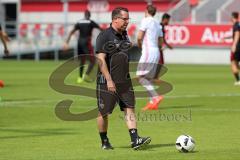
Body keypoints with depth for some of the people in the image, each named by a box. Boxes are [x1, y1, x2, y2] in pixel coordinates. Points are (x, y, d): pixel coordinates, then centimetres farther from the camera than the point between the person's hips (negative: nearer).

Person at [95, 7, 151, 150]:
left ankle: (135, 140, -11)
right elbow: (101, 60, -18)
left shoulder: (124, 35, 12)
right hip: (107, 81, -7)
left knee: (130, 109, -4)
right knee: (104, 112, 3)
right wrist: (109, 80, -22)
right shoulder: (104, 36, -12)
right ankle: (104, 142, 18)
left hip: (124, 80, 7)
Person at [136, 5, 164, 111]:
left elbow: (139, 37, -12)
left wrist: (140, 45, 8)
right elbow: (160, 43, 22)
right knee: (149, 78, 10)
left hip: (148, 52, -8)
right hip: (156, 52, 8)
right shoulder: (157, 25, 18)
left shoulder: (145, 21, -6)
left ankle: (155, 97, -22)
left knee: (140, 77, -9)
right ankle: (152, 103, 3)